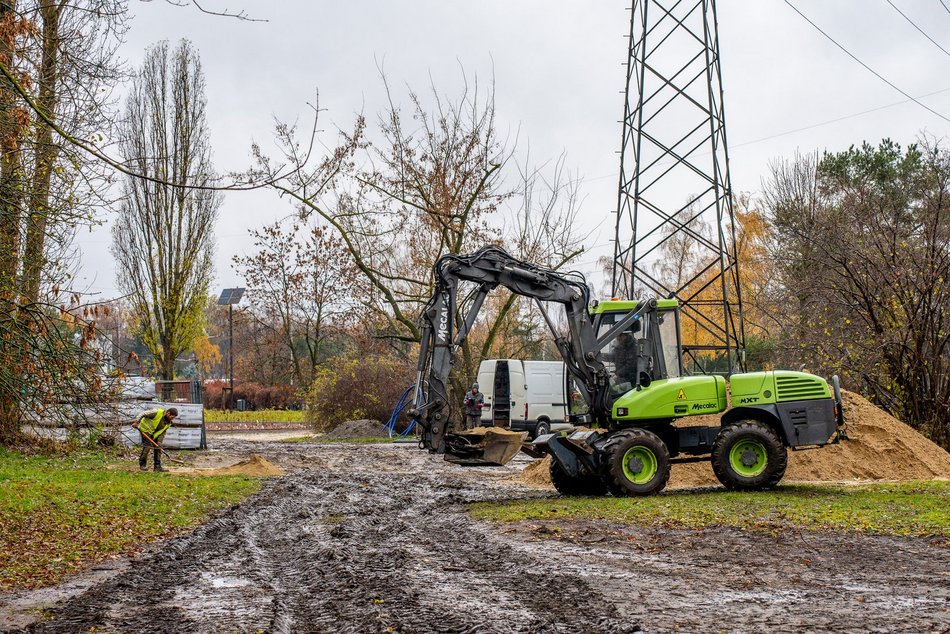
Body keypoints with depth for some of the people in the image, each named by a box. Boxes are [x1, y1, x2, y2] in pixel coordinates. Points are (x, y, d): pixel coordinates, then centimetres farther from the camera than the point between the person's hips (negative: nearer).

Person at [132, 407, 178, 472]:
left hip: (155, 433, 7)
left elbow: (163, 432, -1)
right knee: (147, 446, -12)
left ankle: (157, 466, 4)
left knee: (158, 447, 0)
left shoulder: (168, 423, -6)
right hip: (145, 430, -7)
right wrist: (136, 423, -14)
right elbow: (143, 414, -19)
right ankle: (142, 464, 3)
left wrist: (159, 442, -10)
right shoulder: (157, 412, -27)